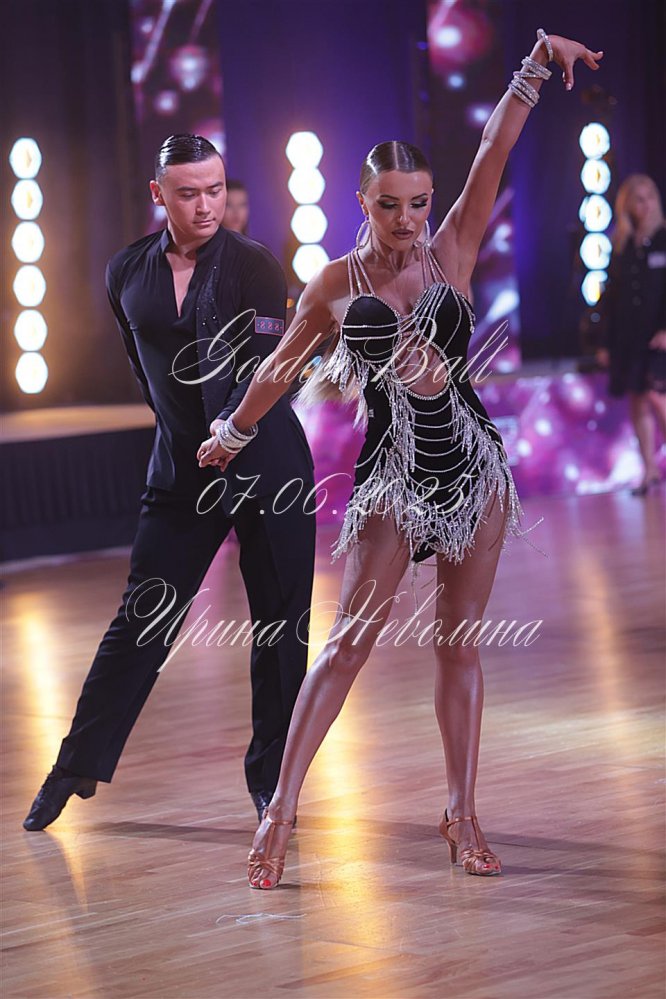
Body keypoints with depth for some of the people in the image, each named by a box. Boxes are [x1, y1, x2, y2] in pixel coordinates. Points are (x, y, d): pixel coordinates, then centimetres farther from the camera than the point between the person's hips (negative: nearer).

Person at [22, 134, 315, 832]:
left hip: (266, 456, -2)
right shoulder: (126, 273, 2)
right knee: (141, 618, 2)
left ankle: (270, 777, 13)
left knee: (280, 621, 1)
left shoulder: (255, 265, -10)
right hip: (180, 466, 2)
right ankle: (75, 769, 10)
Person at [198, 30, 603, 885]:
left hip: (472, 462, 2)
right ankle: (281, 809, -4)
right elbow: (280, 368, 12)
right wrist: (232, 435, 22)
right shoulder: (337, 285, -2)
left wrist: (534, 67, -18)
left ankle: (461, 815, 14)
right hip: (393, 473, -2)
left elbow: (493, 154, -10)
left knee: (460, 642, 7)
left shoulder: (451, 253, 0)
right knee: (351, 639, -6)